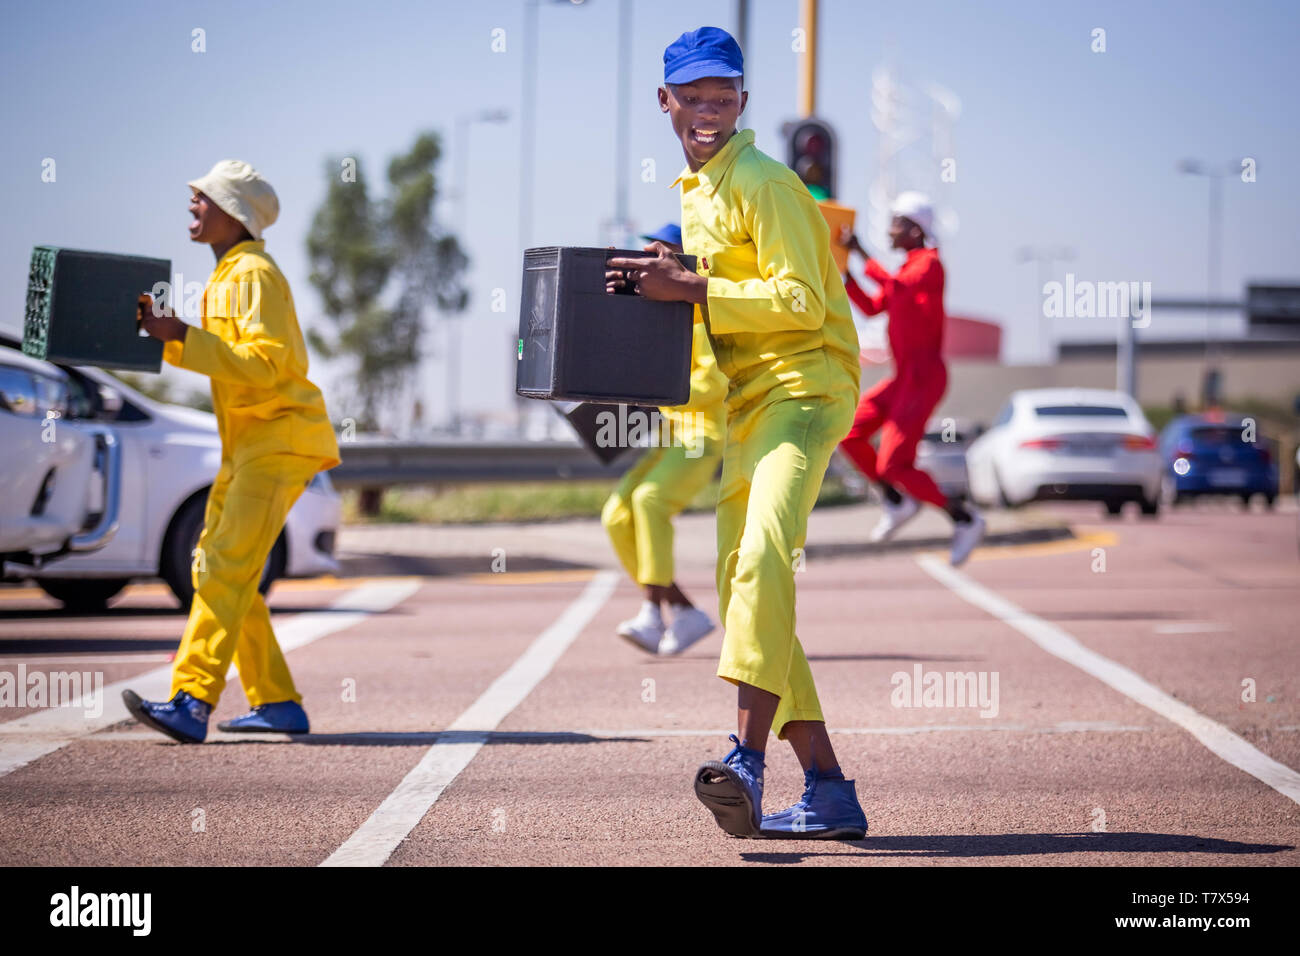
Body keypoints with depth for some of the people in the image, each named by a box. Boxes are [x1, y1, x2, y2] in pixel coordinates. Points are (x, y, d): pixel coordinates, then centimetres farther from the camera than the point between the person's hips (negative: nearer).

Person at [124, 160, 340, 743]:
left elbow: (263, 364, -23)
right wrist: (161, 333, 11)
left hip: (280, 442, -10)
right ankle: (277, 703, 12)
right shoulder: (224, 277, 17)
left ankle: (191, 704, -27)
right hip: (246, 447, 10)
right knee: (215, 569, 8)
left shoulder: (255, 274, -13)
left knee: (227, 569, -19)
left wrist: (180, 337, -24)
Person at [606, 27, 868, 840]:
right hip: (747, 406, 10)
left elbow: (802, 303, -18)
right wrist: (659, 290, 12)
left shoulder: (764, 184, -8)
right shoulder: (695, 193, 19)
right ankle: (829, 792, 12)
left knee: (763, 553, -30)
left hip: (805, 389, -10)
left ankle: (748, 760, -43)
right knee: (742, 590, 9)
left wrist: (689, 288, -22)